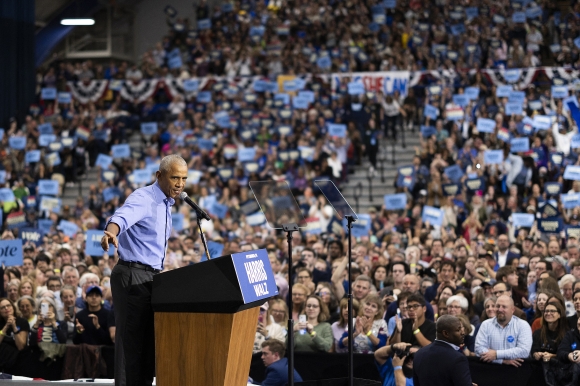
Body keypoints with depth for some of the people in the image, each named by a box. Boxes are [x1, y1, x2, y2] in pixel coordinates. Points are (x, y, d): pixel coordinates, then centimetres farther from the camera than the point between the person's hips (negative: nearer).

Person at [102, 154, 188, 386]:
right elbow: (124, 216, -37)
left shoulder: (165, 204, 15)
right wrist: (111, 232, -57)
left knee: (149, 341, 11)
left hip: (151, 277, 9)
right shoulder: (143, 198, -14)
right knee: (131, 341, -9)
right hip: (133, 276, -9)